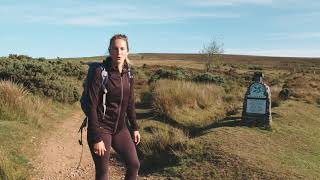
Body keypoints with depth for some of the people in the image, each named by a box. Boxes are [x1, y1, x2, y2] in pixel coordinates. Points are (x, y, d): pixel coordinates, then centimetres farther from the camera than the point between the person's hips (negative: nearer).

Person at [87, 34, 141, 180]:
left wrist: (135, 127, 13)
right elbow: (92, 107, -18)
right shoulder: (100, 73, -16)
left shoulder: (127, 73, 3)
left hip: (120, 128, 6)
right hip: (101, 128, -6)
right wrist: (96, 138, -19)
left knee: (134, 164, 10)